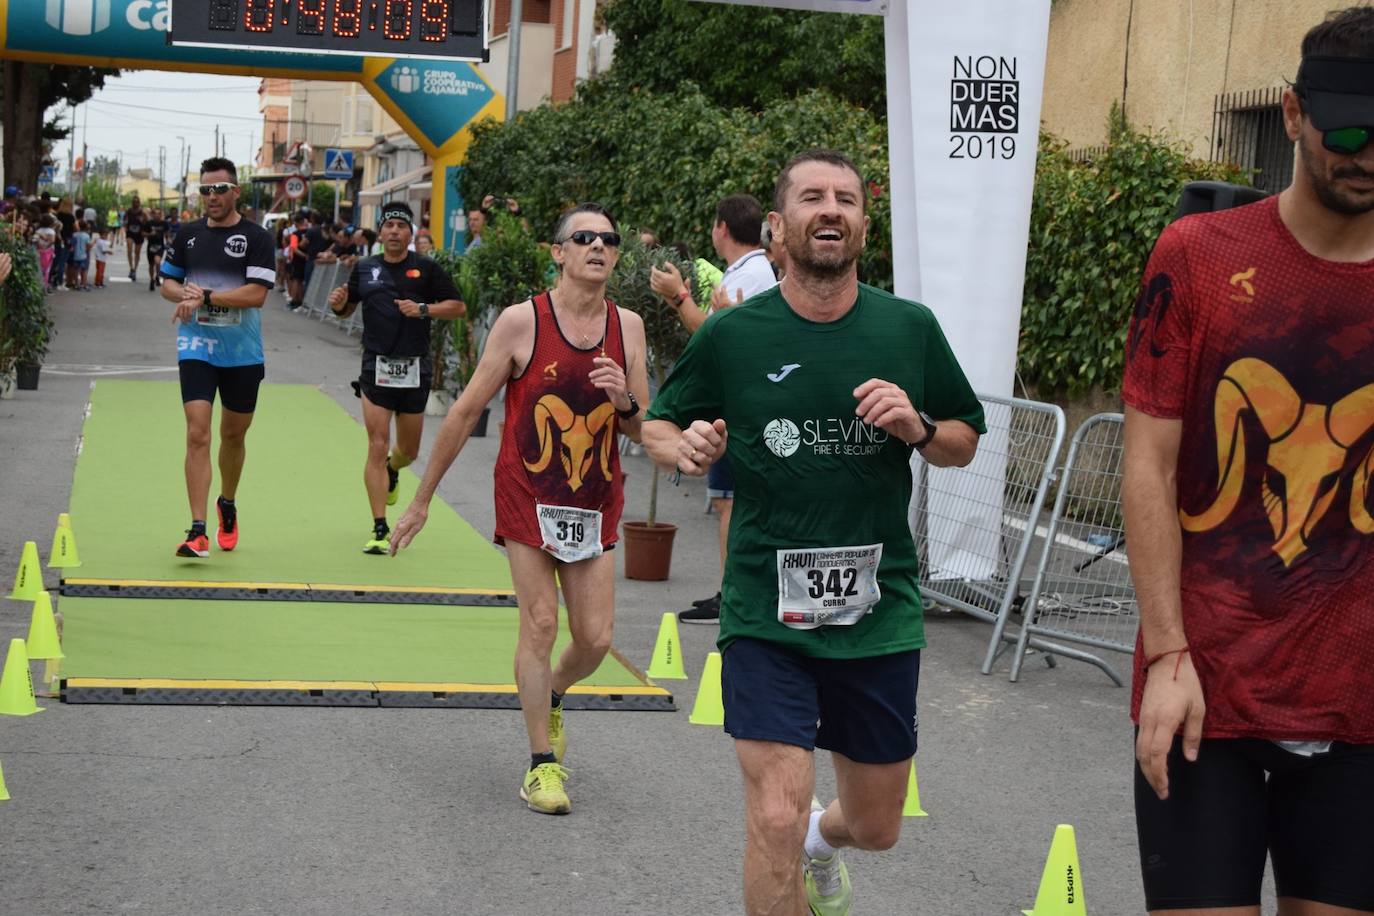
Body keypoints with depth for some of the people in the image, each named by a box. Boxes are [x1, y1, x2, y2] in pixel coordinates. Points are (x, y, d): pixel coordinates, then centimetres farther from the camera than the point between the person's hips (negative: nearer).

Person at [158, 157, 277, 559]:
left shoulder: (257, 237, -6)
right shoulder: (188, 234, 5)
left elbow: (256, 294, -15)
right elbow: (167, 283, 13)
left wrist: (205, 297, -20)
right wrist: (185, 294, -9)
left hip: (243, 354, -1)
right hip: (196, 349, 1)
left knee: (233, 435, 15)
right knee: (197, 435, -12)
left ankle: (227, 504, 41)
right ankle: (197, 531, -14)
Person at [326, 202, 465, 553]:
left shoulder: (427, 269, 0)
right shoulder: (364, 268, 7)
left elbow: (458, 306, 0)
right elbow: (347, 309, 19)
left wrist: (423, 309, -15)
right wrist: (337, 304, -4)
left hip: (415, 369, 0)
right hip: (376, 367, 0)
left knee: (408, 451, 13)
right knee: (377, 447, -9)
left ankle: (391, 471, 51)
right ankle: (380, 530, -6)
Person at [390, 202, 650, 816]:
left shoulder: (627, 326, 1)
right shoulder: (522, 322, -10)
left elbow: (642, 431, 7)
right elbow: (466, 412, -4)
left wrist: (625, 402, -17)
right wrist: (422, 499, 0)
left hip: (596, 503, 3)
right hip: (529, 498, -3)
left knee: (596, 639, 3)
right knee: (540, 625, -5)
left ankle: (551, 696, 37)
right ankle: (541, 763, 9)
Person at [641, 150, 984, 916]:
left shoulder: (910, 328, 0)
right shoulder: (731, 335, -4)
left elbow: (965, 443, 9)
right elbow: (658, 428, 8)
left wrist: (918, 427, -12)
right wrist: (686, 447, -15)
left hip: (880, 611, 3)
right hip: (767, 613, -2)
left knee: (876, 826, 17)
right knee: (775, 821, -16)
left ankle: (823, 841, 53)